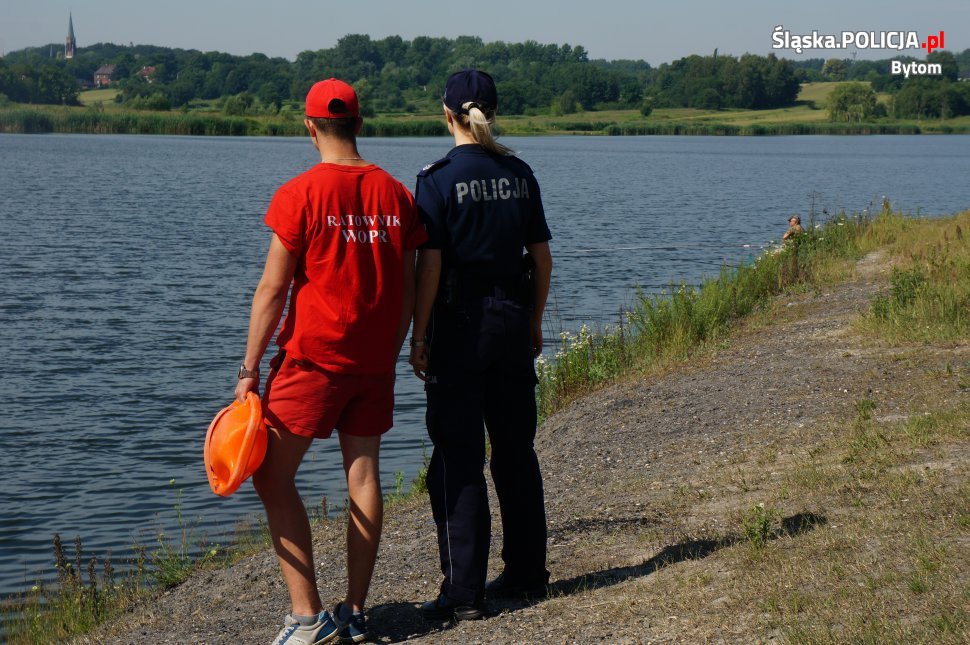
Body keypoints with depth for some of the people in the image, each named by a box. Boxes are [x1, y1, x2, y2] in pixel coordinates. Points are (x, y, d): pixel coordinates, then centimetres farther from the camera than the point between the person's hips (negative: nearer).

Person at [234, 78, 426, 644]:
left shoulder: (300, 195, -10)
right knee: (364, 476, 9)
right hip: (375, 363, 5)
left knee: (274, 478, 2)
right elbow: (407, 290, 8)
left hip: (313, 359, -5)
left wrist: (249, 369, -5)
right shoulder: (396, 195, 4)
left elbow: (273, 289, -10)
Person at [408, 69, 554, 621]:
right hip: (513, 321, 5)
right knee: (516, 451, 15)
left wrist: (419, 336, -7)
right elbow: (542, 256, 9)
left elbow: (430, 264, -14)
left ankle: (464, 592, -1)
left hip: (461, 323, -5)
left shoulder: (439, 180, -10)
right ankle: (527, 571, 24)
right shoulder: (520, 173, 5)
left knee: (458, 459, -1)